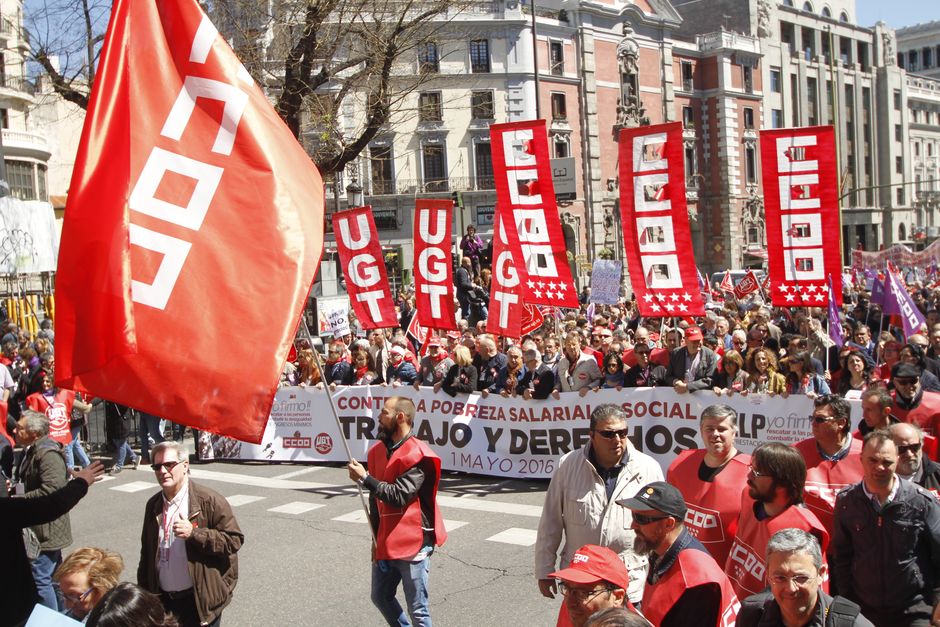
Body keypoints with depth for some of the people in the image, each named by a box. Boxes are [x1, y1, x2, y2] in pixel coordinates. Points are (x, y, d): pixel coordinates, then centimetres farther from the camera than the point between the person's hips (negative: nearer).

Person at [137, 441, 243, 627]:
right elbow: (147, 553, 16)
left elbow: (234, 540, -15)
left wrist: (193, 533, -24)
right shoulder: (153, 505, 8)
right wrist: (144, 593, 15)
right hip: (162, 600, 5)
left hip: (200, 600, -5)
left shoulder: (209, 501, -12)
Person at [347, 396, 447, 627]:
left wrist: (365, 479, -18)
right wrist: (376, 537, 16)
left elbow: (399, 496, -23)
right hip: (386, 542, 8)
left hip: (413, 544, -8)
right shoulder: (379, 450, 9)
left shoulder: (417, 456, -15)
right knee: (380, 597, 20)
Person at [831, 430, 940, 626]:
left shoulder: (922, 501, -8)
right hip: (863, 610, 2)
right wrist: (846, 605, 5)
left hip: (916, 610, -2)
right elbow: (841, 557, 6)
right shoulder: (846, 501, -2)